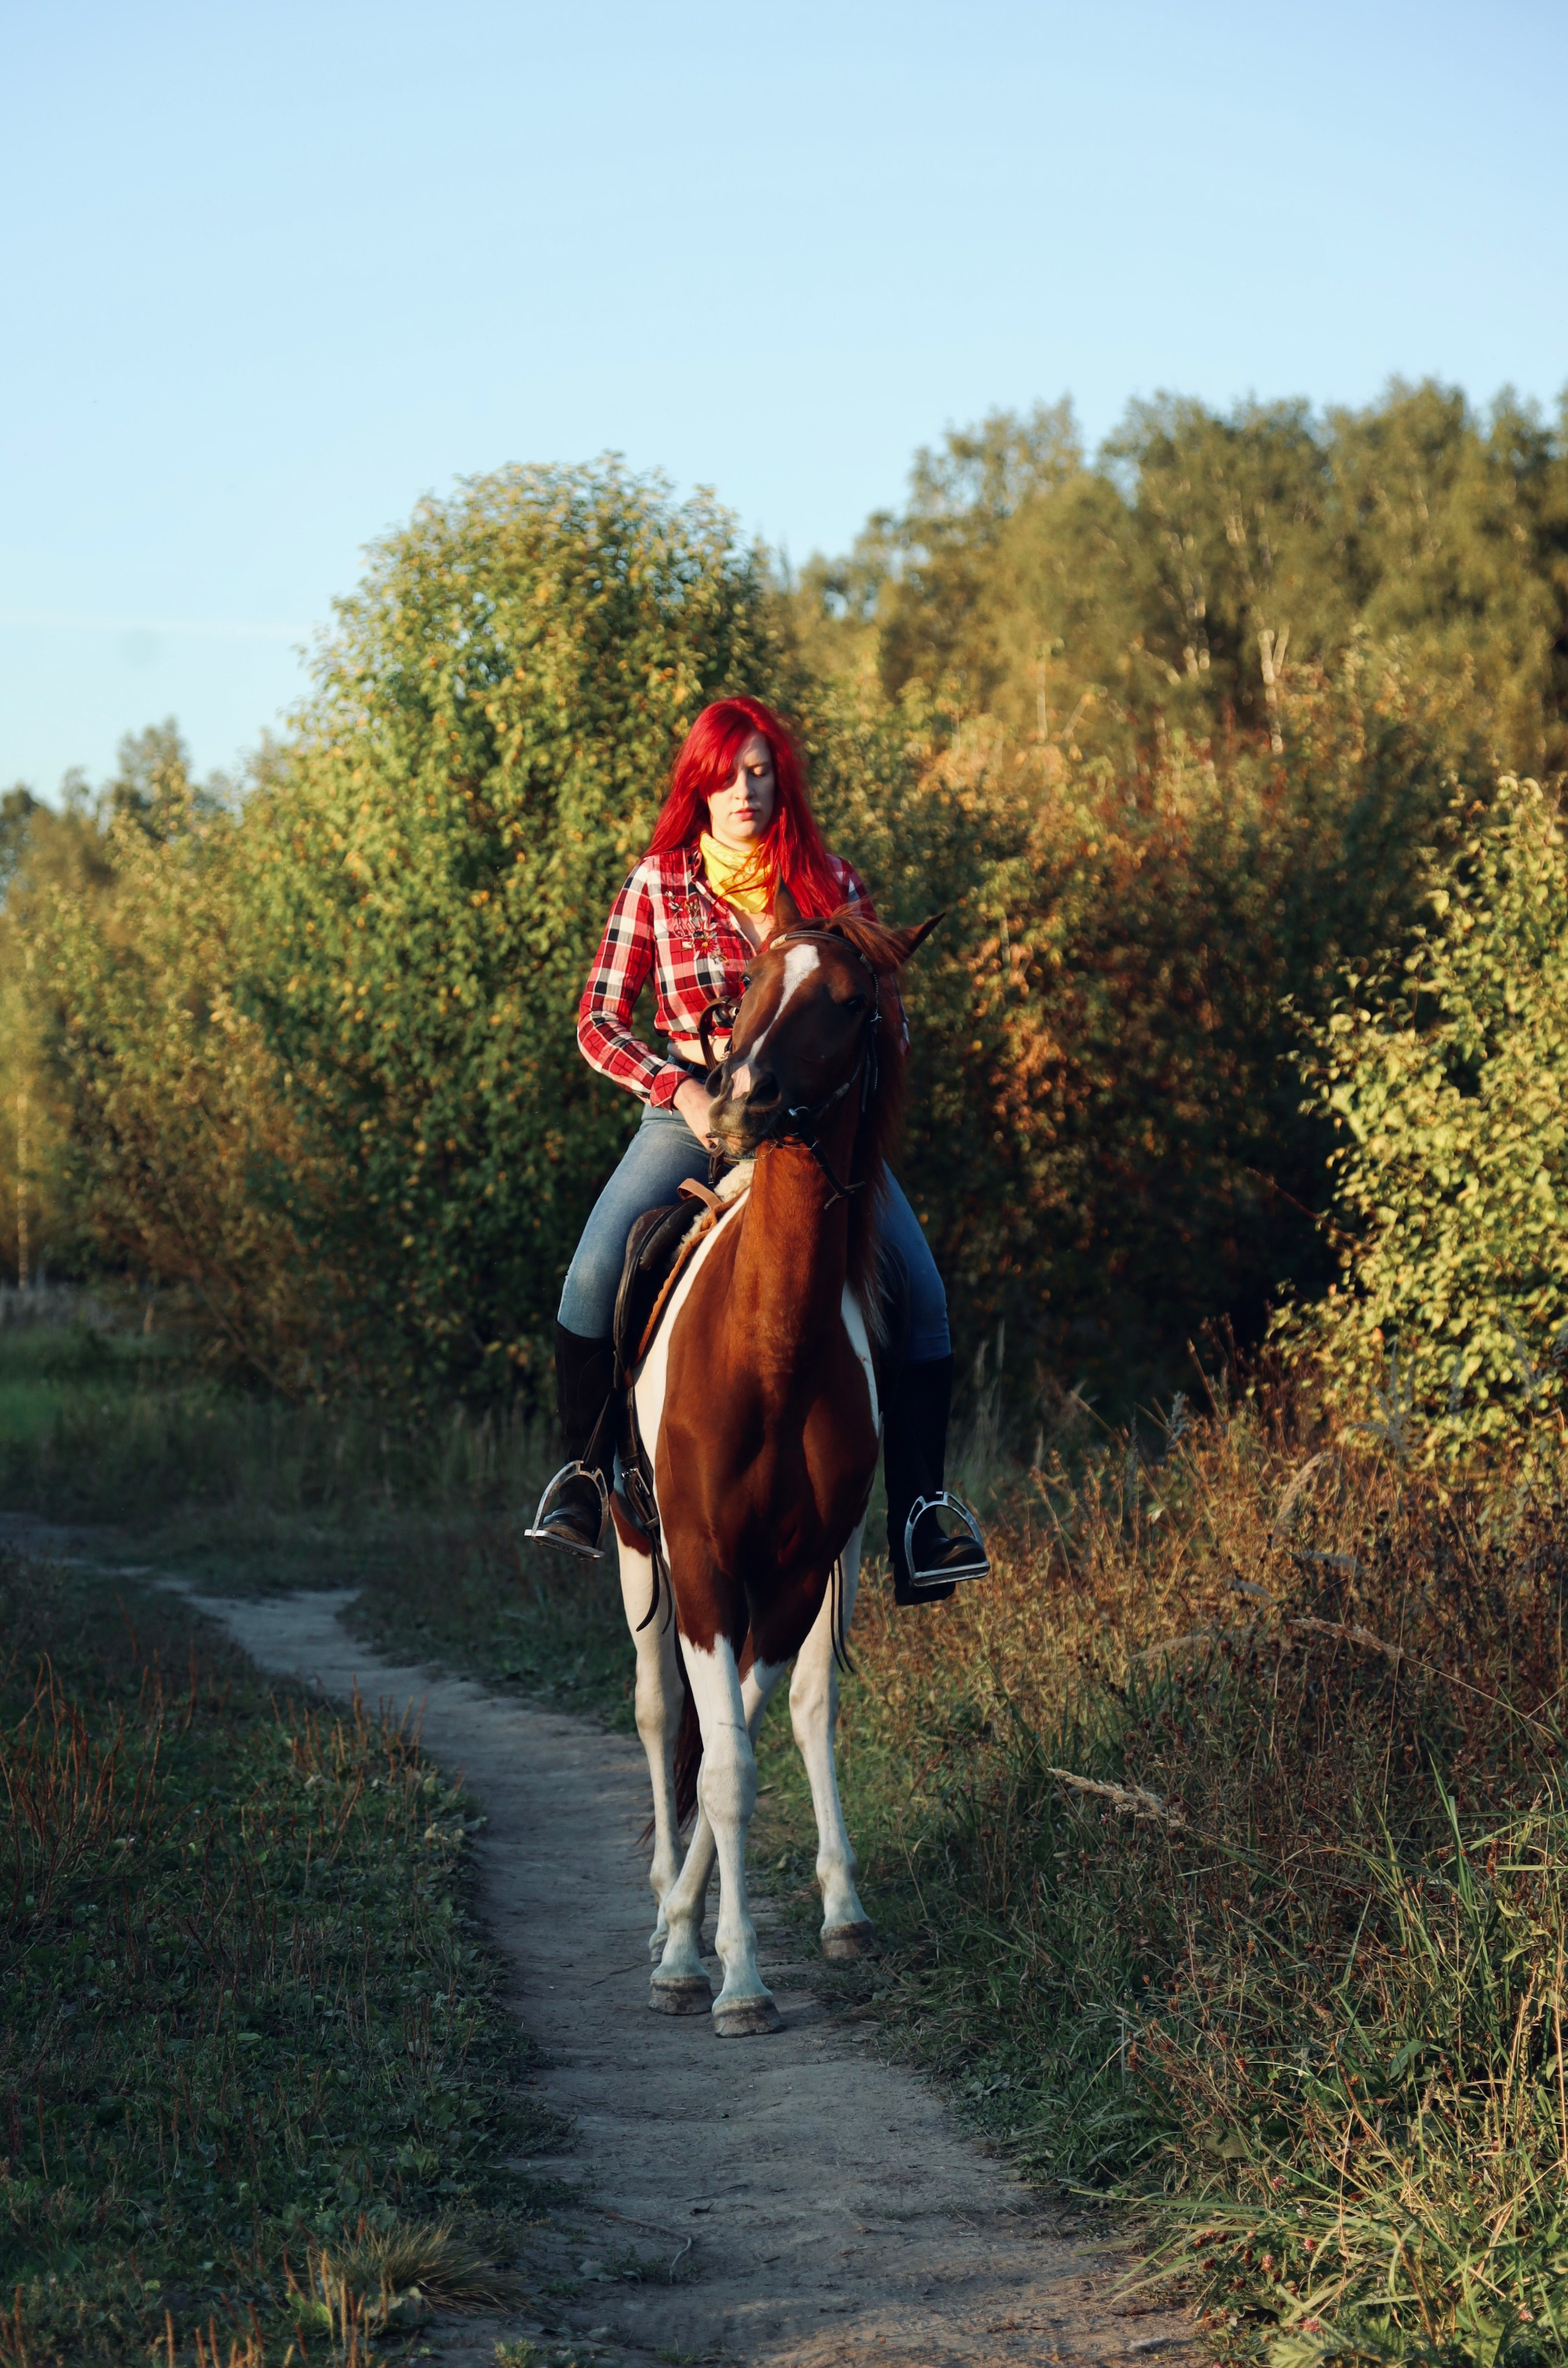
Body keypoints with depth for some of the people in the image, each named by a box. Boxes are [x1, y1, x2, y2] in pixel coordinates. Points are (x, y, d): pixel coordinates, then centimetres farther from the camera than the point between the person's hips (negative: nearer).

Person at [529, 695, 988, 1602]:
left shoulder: (833, 884, 7)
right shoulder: (656, 887, 4)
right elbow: (599, 1023, 3)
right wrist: (682, 1088, -13)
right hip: (694, 1114, -1)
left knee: (921, 1285, -18)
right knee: (595, 1274, -25)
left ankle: (919, 1519, -14)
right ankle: (585, 1469, -2)